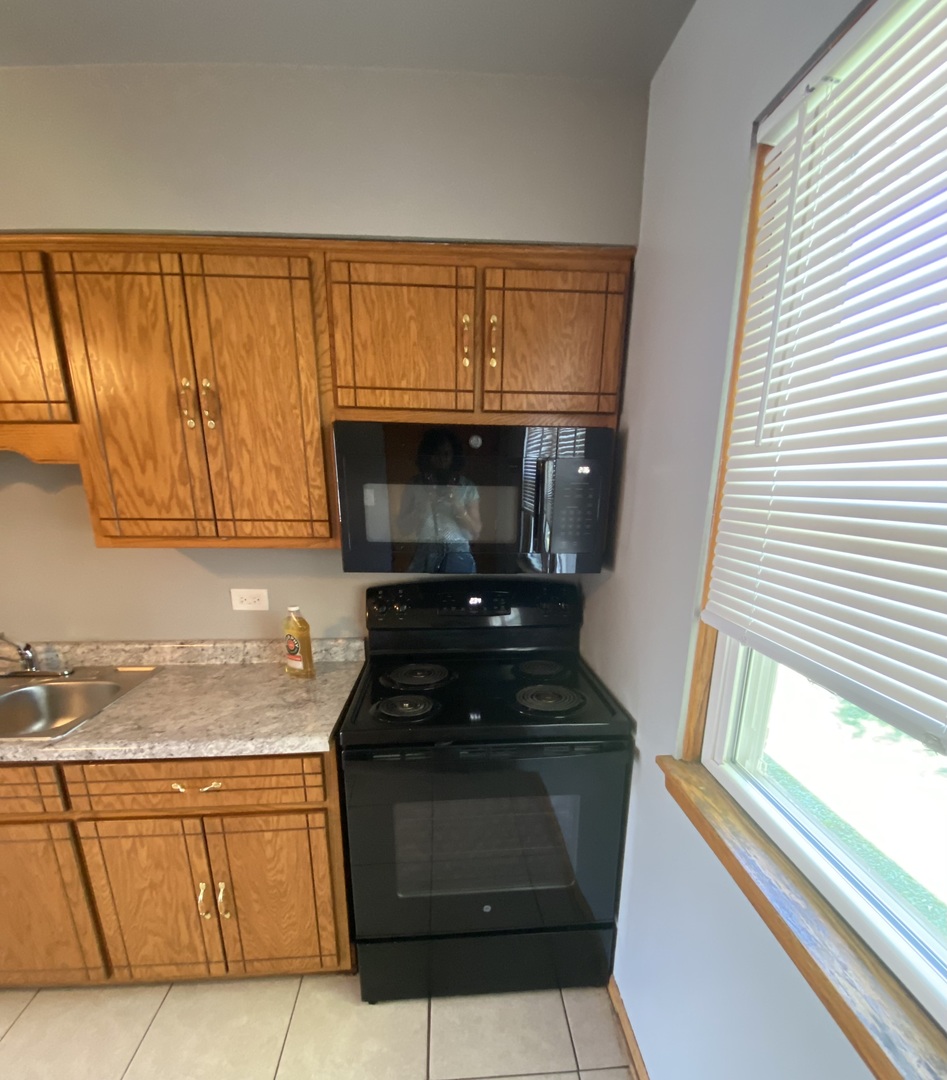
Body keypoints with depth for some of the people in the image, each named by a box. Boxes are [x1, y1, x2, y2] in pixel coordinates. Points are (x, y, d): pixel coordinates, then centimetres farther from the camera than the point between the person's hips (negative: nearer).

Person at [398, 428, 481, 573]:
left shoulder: (467, 487, 2)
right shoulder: (415, 485, 4)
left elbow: (475, 532, 1)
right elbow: (404, 528, 0)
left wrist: (457, 505, -13)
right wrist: (425, 503, -13)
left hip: (457, 556, 0)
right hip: (424, 557, 1)